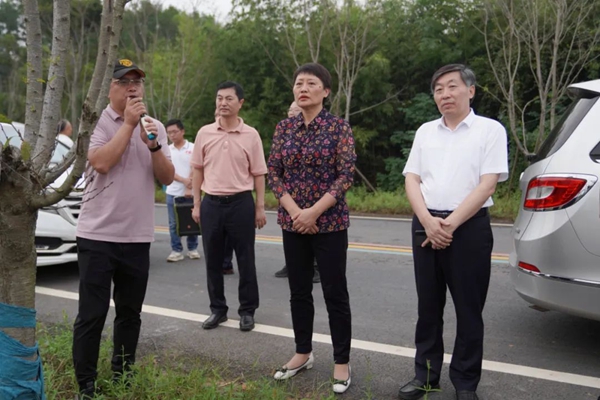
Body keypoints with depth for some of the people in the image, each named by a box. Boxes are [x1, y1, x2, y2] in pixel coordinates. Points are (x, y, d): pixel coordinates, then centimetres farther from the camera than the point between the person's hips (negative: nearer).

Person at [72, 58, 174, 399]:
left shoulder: (155, 127, 7)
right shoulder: (97, 122, -4)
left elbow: (167, 178, 1)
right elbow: (101, 163, -21)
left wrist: (154, 145, -15)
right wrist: (129, 123, -15)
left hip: (138, 237, 4)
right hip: (98, 234, -4)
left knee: (130, 314, 13)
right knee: (92, 315, 1)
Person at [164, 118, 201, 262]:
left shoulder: (192, 148, 0)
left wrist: (189, 188, -13)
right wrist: (183, 180, -17)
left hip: (190, 192, -2)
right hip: (173, 193, 2)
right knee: (173, 224, 5)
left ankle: (193, 249, 18)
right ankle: (176, 251, 12)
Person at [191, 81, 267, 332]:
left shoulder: (251, 135, -1)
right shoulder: (204, 133, 5)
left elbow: (258, 174, 2)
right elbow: (198, 170, 10)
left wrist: (260, 208, -2)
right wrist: (196, 204, 6)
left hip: (241, 202, -2)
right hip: (211, 203, 2)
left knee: (245, 260, 5)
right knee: (213, 260, 9)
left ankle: (247, 311, 19)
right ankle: (217, 309, 24)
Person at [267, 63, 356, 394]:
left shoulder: (338, 127, -5)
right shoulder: (284, 128, 6)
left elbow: (346, 175, -10)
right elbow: (274, 172, 3)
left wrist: (314, 211, -17)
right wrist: (294, 210, -11)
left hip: (330, 222, -4)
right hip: (292, 222, 4)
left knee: (335, 293, 3)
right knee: (299, 291, 13)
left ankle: (341, 361, 17)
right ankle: (303, 353, 30)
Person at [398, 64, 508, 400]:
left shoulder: (490, 130, 0)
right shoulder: (425, 132, 12)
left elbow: (487, 185, -9)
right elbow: (412, 180, 6)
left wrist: (450, 224, -15)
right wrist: (428, 221, -11)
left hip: (469, 227, -4)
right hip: (425, 225, 4)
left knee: (469, 309, 5)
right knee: (428, 306, 11)